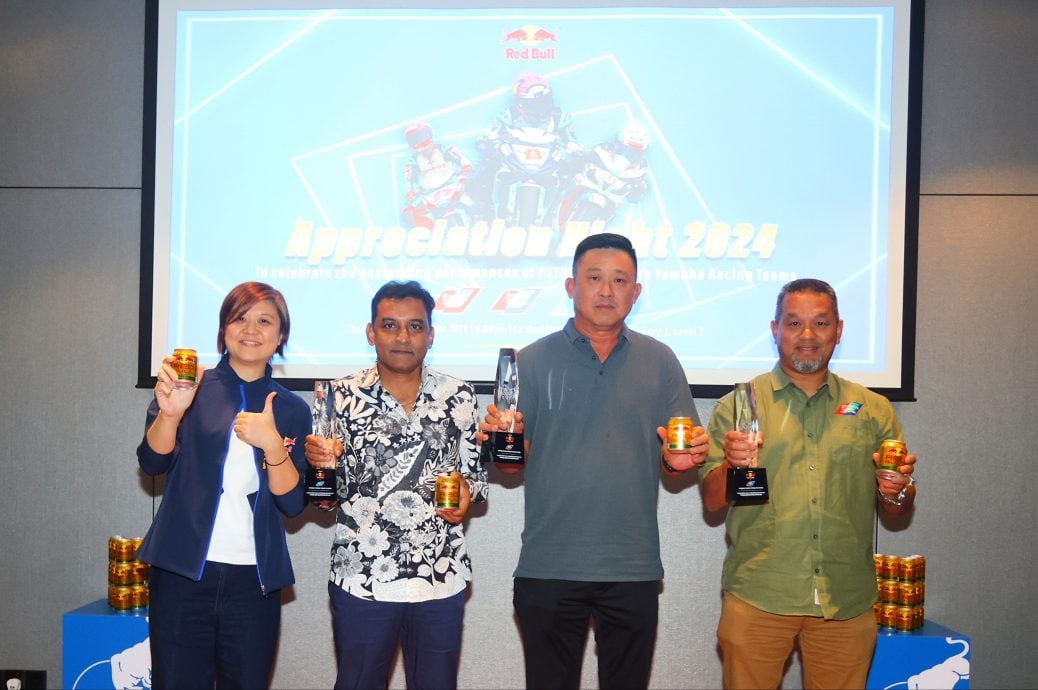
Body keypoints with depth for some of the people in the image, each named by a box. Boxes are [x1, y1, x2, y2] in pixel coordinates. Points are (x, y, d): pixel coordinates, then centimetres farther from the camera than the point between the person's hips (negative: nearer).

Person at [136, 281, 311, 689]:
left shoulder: (291, 409, 6)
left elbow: (292, 503, 0)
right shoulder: (192, 387, 3)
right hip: (182, 572, -1)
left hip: (253, 580, 2)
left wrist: (272, 443, -16)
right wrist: (170, 413, -26)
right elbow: (152, 463, -8)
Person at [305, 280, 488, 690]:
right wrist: (321, 461, -19)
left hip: (441, 579, 2)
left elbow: (475, 471, 11)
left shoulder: (459, 396, 2)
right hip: (362, 580, -1)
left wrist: (468, 489, -11)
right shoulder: (344, 396, -2)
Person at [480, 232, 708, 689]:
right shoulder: (534, 361, 2)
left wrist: (680, 460, -14)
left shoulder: (659, 362, 6)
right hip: (548, 568, -1)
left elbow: (675, 460, 8)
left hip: (634, 569, 1)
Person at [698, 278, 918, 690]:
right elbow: (712, 502, 1)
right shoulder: (737, 405, 3)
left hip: (848, 605, 2)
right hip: (757, 599, -2)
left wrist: (896, 492, -9)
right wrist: (731, 465, -20)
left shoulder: (873, 409, 10)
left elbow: (897, 510, 13)